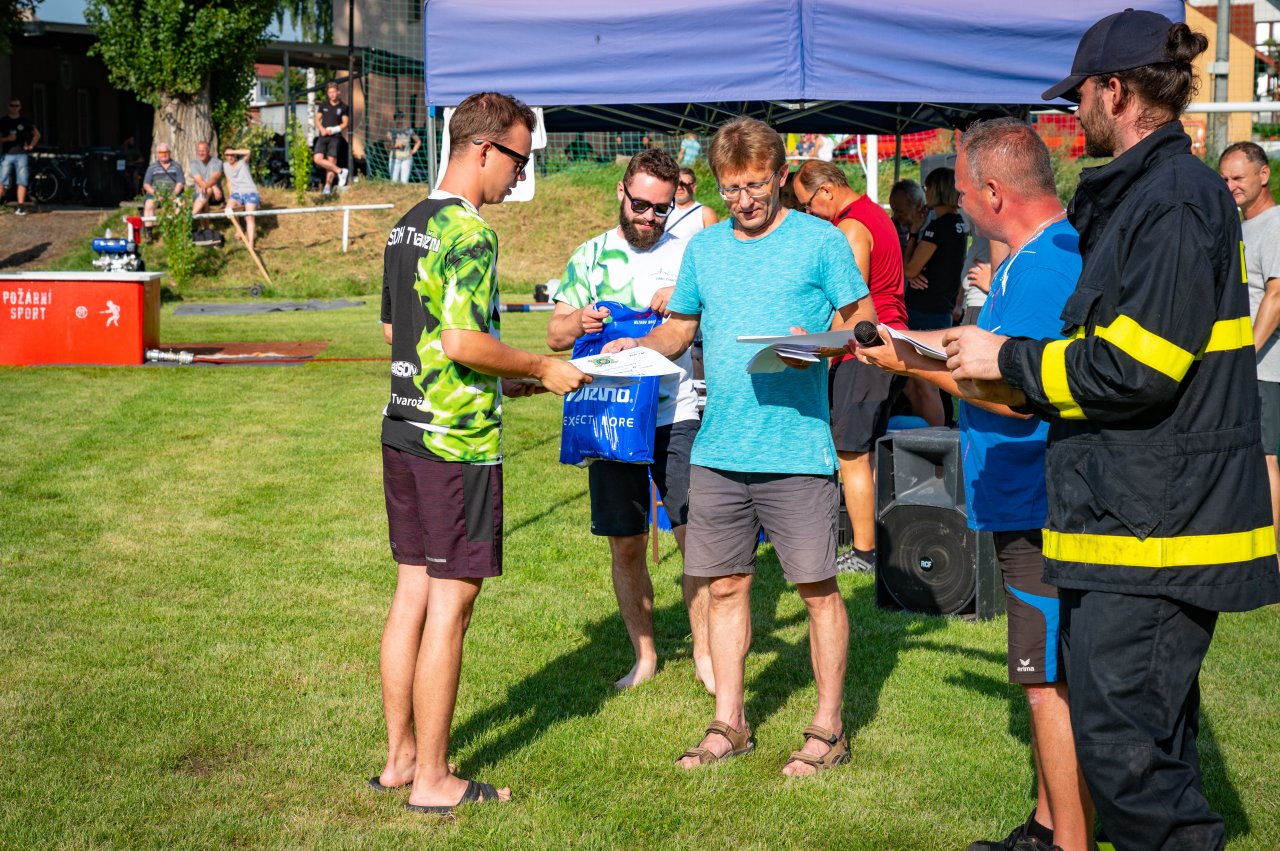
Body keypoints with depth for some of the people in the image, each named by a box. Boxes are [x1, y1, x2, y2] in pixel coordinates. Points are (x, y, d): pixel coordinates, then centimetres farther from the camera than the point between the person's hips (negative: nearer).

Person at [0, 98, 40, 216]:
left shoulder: (25, 121, 9)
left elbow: (37, 134, 19)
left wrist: (31, 145, 7)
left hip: (21, 154, 1)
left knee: (22, 182, -4)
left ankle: (20, 206, -3)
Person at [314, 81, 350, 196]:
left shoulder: (344, 107, 4)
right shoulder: (323, 105, 14)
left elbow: (345, 124, 1)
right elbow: (317, 119, 16)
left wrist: (333, 130, -13)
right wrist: (322, 129, -5)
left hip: (335, 137, -3)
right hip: (322, 136, 3)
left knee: (331, 160, -10)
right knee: (318, 159, -14)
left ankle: (328, 186, -5)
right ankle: (340, 171, -7)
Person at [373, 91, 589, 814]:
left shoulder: (407, 226, 13)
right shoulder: (471, 233, -16)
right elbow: (463, 341, -24)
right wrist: (542, 369, -9)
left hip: (404, 429, 9)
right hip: (459, 441, -9)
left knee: (412, 592, 14)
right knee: (451, 602, -2)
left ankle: (400, 756, 21)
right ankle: (433, 779, 3)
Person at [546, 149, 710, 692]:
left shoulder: (687, 254, 5)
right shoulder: (591, 256, 8)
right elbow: (555, 334, 7)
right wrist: (580, 322, -15)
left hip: (677, 418, -1)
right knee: (625, 546, 6)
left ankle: (704, 653, 8)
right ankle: (644, 656, 20)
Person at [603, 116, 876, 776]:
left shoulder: (819, 241, -1)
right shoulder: (703, 247, 13)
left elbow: (863, 319, 0)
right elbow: (681, 326, 21)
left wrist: (815, 343, -19)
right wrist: (638, 348, 2)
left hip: (796, 450, -5)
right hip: (718, 450, 5)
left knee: (817, 588, 0)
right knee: (726, 585, 10)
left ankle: (829, 729, 12)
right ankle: (729, 725, 21)